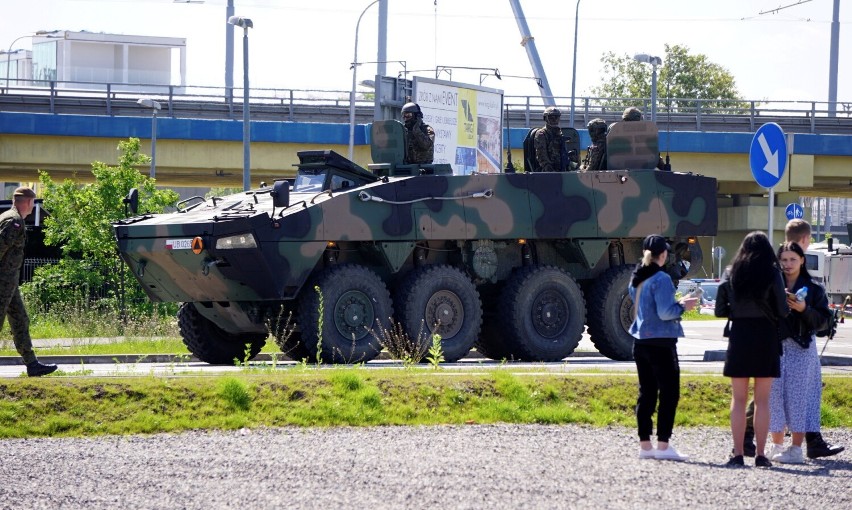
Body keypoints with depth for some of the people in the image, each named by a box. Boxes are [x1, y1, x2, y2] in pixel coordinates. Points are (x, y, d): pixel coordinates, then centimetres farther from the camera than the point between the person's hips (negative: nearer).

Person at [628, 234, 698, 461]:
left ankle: (645, 445, 12)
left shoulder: (636, 279, 11)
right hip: (661, 342, -8)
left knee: (646, 392, 11)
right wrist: (683, 307, -3)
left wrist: (678, 303, 19)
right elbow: (665, 312, -21)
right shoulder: (661, 279, -15)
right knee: (669, 392, -3)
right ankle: (663, 445, -6)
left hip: (640, 341, 8)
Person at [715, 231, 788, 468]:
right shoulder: (772, 273, -4)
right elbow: (783, 311, -5)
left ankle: (737, 453, 2)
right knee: (762, 401, 3)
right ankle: (760, 454, 1)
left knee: (738, 399, 7)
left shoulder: (730, 273, 3)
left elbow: (720, 310, 3)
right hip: (766, 336, -2)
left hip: (739, 336, 2)